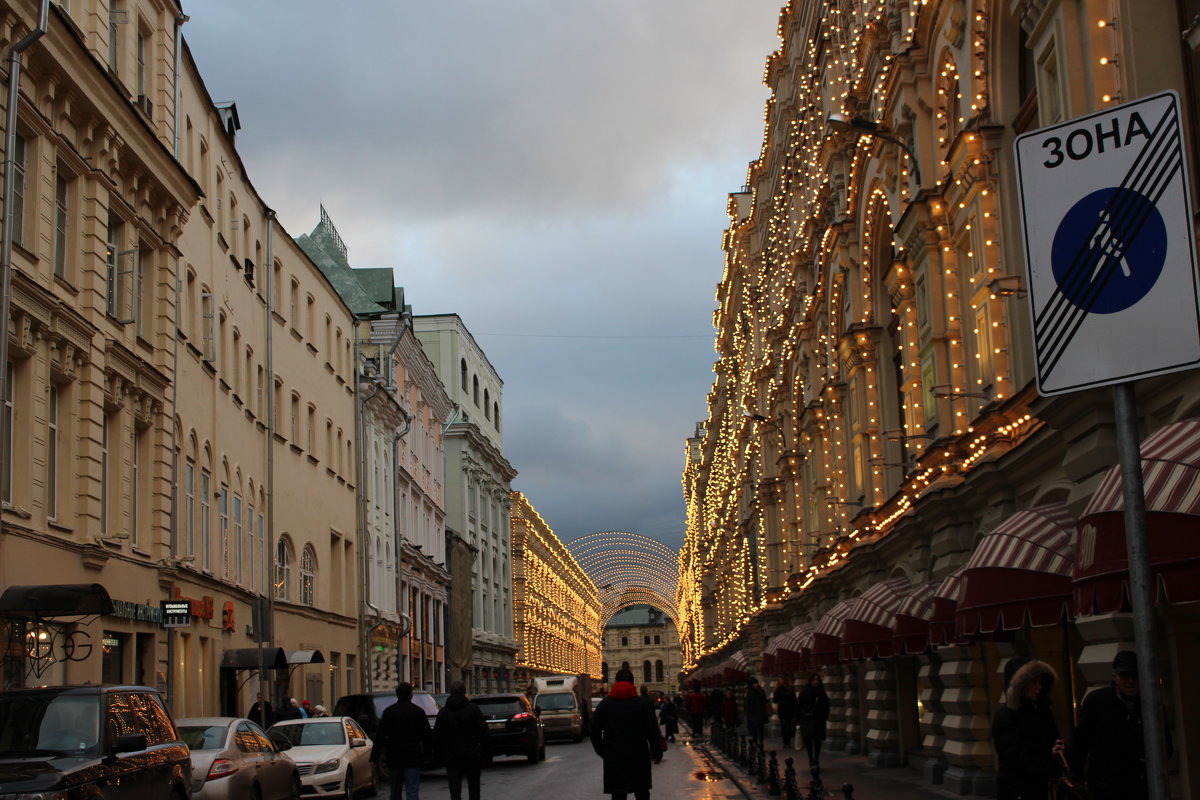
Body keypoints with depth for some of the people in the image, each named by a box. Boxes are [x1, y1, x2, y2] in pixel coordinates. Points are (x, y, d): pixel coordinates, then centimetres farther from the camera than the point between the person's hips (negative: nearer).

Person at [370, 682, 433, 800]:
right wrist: (428, 751, 11)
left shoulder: (388, 711, 1)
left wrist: (375, 757, -5)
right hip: (413, 757, -2)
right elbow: (427, 734, 0)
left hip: (394, 759, 2)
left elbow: (380, 736, -4)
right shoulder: (418, 711, -1)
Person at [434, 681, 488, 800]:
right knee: (474, 788, 13)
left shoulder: (443, 712, 1)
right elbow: (483, 732, -3)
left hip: (452, 757, 0)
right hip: (472, 755, 0)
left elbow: (437, 737, 2)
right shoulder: (473, 709, -1)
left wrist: (440, 756, 9)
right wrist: (484, 753, 2)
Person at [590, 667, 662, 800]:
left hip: (613, 760, 1)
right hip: (639, 759, -1)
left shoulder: (604, 704, 2)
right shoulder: (641, 703, -3)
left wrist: (602, 752, 18)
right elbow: (653, 732, -5)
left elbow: (594, 733, 5)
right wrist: (657, 753, 7)